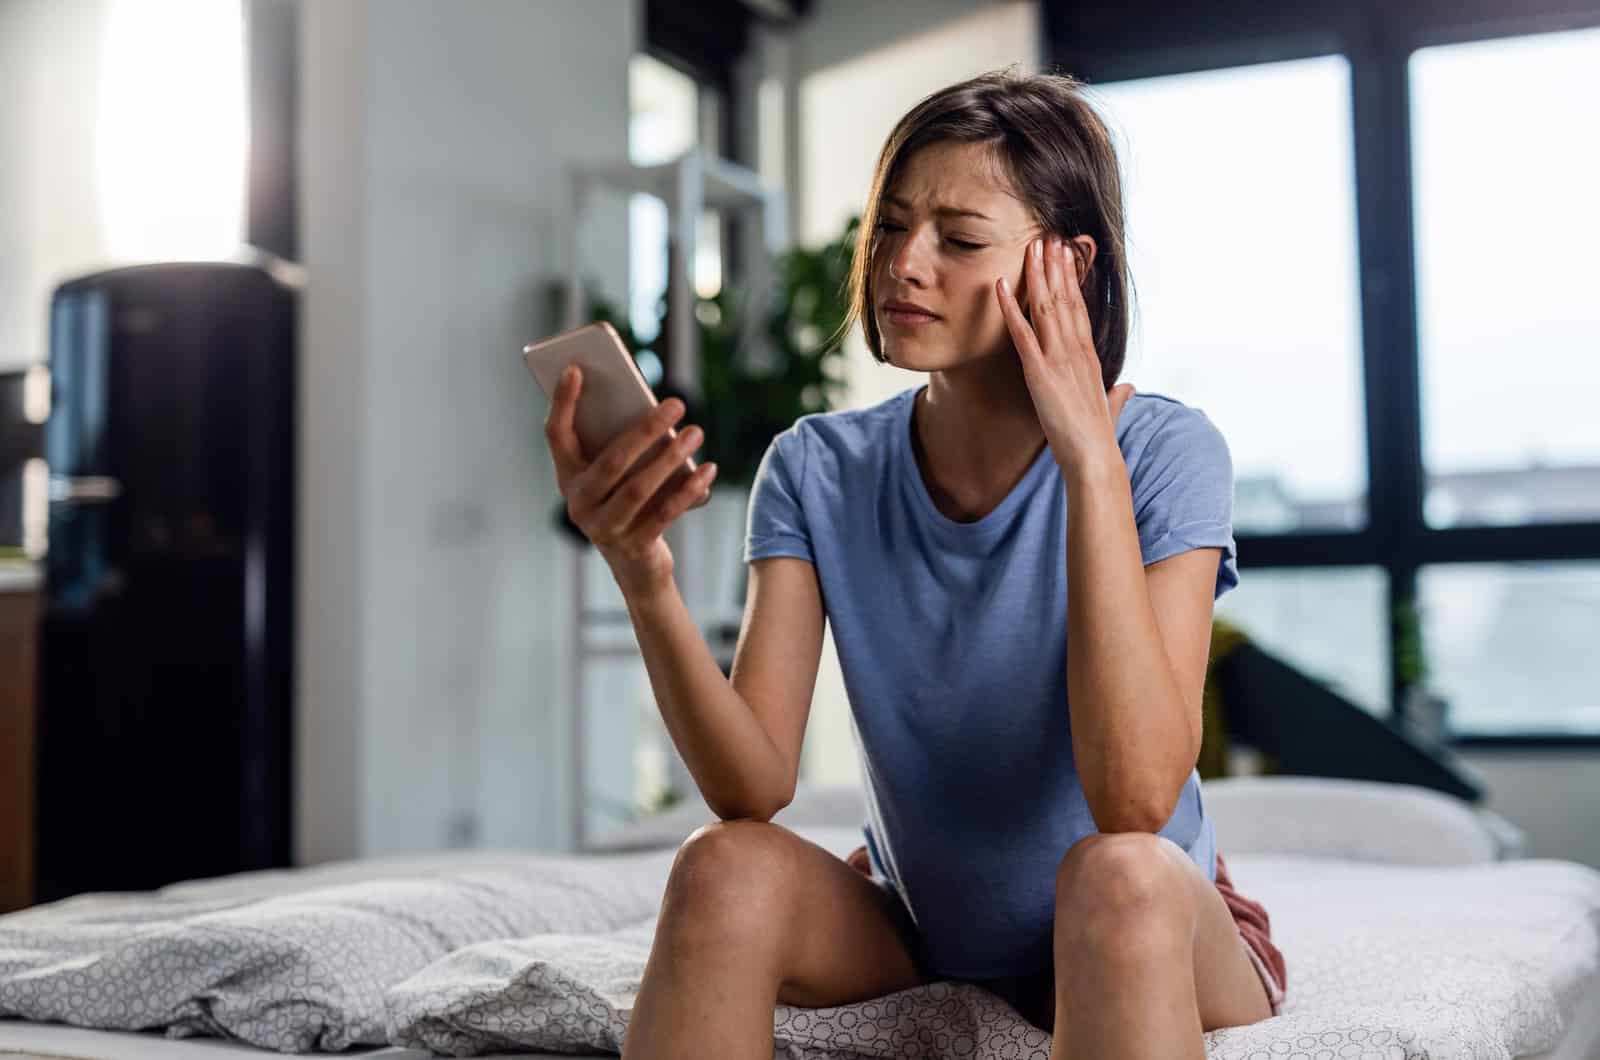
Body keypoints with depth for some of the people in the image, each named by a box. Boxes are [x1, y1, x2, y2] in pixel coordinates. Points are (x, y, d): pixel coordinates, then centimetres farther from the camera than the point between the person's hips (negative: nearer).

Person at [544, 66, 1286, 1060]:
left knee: (1117, 872, -35)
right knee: (726, 868, -27)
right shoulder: (818, 469, -9)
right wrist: (646, 584, -34)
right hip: (913, 928, 2)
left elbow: (1137, 800, -31)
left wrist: (1091, 461, -31)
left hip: (1151, 936, -2)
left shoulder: (1165, 452, -18)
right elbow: (755, 788, -17)